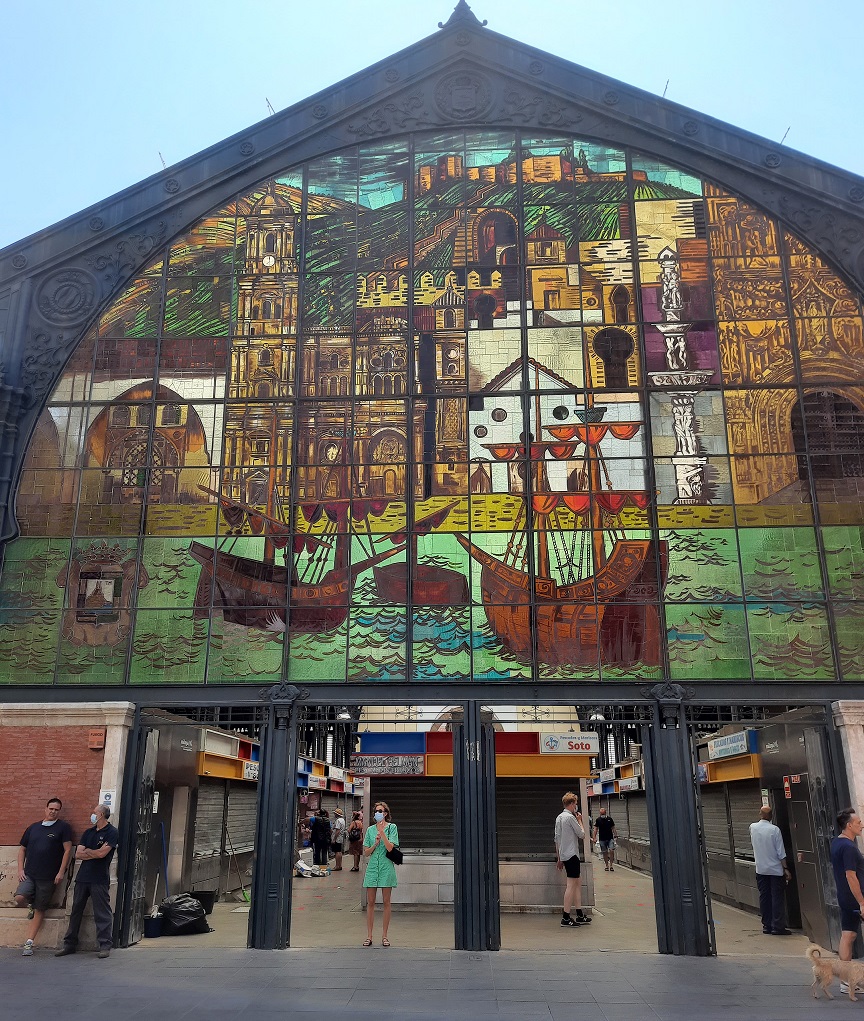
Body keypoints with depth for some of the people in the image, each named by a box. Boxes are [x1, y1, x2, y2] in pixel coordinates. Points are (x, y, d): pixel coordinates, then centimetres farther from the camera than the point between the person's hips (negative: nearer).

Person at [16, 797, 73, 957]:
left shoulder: (63, 827, 0)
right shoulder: (33, 828, 12)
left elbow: (67, 850, -4)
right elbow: (22, 849, 17)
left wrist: (61, 872, -10)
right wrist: (20, 869, 4)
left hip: (48, 877, -3)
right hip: (29, 874, 3)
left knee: (40, 911, 0)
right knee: (19, 898, -21)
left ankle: (29, 943, 11)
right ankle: (33, 905, 12)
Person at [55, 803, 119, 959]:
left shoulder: (112, 833, -5)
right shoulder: (88, 833, 16)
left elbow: (102, 853, -16)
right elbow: (78, 854, 8)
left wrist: (87, 851, 1)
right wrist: (95, 853, -6)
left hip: (99, 880, -7)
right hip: (82, 877, 7)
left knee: (102, 913, -4)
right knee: (76, 911, 11)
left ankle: (105, 945, 0)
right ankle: (70, 944, 22)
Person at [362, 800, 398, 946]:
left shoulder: (392, 827, 0)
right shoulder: (370, 829, 8)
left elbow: (390, 847, -12)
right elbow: (366, 852, 7)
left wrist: (382, 831, -15)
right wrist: (376, 843, -9)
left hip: (386, 868, -3)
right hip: (372, 867, 3)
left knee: (386, 902, 3)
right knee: (370, 902, 4)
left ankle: (384, 935, 13)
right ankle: (369, 936, 11)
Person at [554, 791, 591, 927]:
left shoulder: (559, 818, 14)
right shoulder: (571, 817, -14)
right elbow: (582, 835, -8)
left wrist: (559, 858, 21)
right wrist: (580, 821, 6)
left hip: (564, 855, 9)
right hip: (572, 854, -9)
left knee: (577, 883, 15)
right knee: (571, 885, -7)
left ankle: (580, 915, 19)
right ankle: (566, 917, -7)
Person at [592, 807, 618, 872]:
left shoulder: (610, 819, 3)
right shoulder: (598, 820, 0)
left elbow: (613, 828, 9)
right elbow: (595, 829, -1)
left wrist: (615, 835, 0)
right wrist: (594, 837, -11)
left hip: (610, 838, 0)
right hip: (602, 839, 0)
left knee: (611, 851, -13)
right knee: (605, 852, 6)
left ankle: (611, 865, -2)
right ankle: (607, 866, 20)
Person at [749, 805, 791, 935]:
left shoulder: (753, 827, -1)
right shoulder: (774, 830, -14)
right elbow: (781, 852, -13)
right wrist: (785, 868, -6)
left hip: (760, 869, 4)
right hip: (776, 869, -4)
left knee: (764, 897, 10)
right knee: (777, 898, 2)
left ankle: (766, 925, 14)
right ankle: (777, 927, 1)